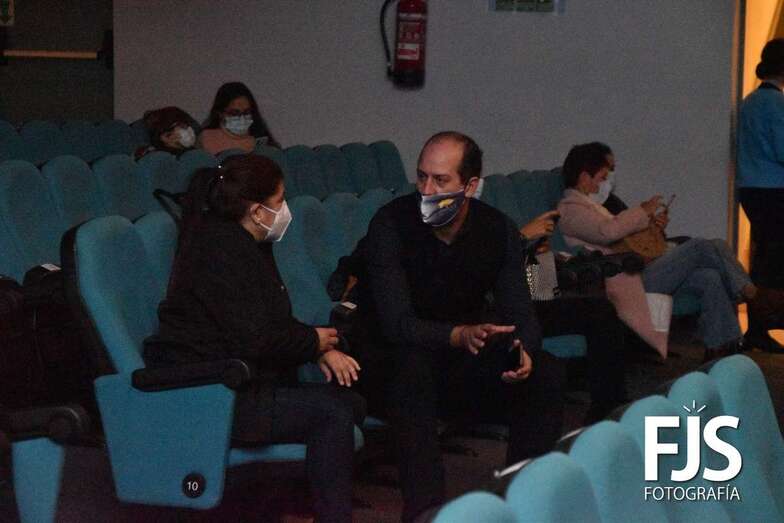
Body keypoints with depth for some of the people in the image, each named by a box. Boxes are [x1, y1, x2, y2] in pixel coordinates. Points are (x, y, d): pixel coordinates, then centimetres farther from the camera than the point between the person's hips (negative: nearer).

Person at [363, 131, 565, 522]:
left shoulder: (499, 231, -4)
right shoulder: (390, 225, -17)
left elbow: (519, 314, -7)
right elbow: (396, 323, -25)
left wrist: (524, 350, -33)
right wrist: (461, 335, -42)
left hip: (469, 364, 4)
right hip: (406, 356, -4)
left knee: (546, 373, -19)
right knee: (413, 369, -37)